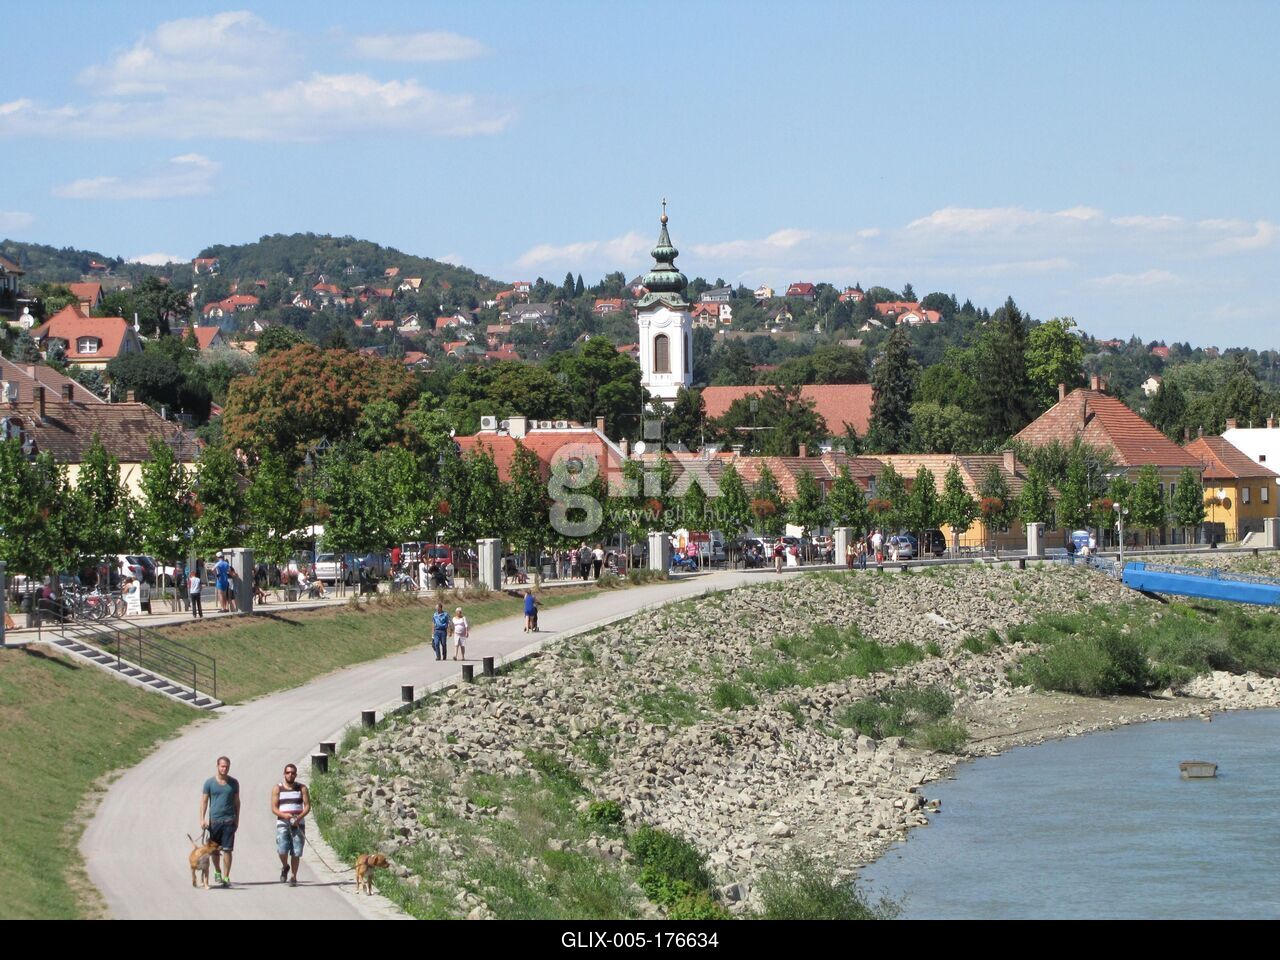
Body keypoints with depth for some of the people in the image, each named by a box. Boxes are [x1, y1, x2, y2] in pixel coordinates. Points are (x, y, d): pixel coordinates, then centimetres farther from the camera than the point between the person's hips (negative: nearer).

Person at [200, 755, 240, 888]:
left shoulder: (234, 782, 6)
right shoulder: (210, 782, 1)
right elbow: (204, 801, 2)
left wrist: (237, 819, 10)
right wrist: (202, 819, -7)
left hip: (229, 820, 0)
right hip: (214, 820, 0)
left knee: (227, 850, -6)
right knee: (215, 850, 8)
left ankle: (226, 877, -3)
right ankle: (217, 872, 29)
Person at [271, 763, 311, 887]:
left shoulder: (302, 788, 6)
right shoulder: (277, 788, 5)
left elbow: (307, 806, 1)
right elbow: (274, 808, 1)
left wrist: (299, 817, -16)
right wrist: (284, 815, -19)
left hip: (298, 824, 1)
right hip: (282, 824, -1)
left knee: (296, 852, -3)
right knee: (282, 850, -14)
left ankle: (293, 877, 8)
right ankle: (285, 866, 17)